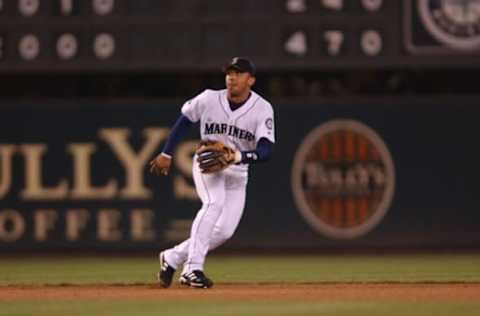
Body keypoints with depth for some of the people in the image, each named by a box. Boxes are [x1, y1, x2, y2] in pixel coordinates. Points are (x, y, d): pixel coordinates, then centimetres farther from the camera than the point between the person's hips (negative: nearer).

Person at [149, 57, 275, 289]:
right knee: (215, 201, -31)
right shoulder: (209, 99, -13)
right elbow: (184, 120, 5)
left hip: (237, 172, 3)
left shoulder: (262, 109, -15)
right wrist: (166, 154, 6)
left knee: (224, 231, -3)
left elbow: (266, 150, -24)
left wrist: (239, 156, -41)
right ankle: (193, 268, -31)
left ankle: (173, 257, 17)